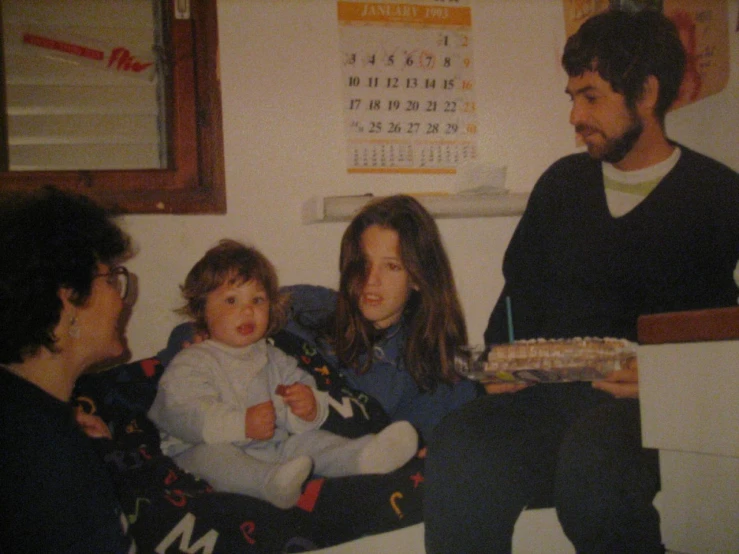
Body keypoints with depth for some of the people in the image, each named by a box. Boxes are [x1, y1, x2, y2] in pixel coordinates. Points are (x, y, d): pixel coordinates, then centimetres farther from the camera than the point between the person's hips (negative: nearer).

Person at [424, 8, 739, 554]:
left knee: (590, 455, -38)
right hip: (554, 395, 4)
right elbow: (519, 293, 23)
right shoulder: (563, 182, 19)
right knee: (459, 450, -28)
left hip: (658, 406, -3)